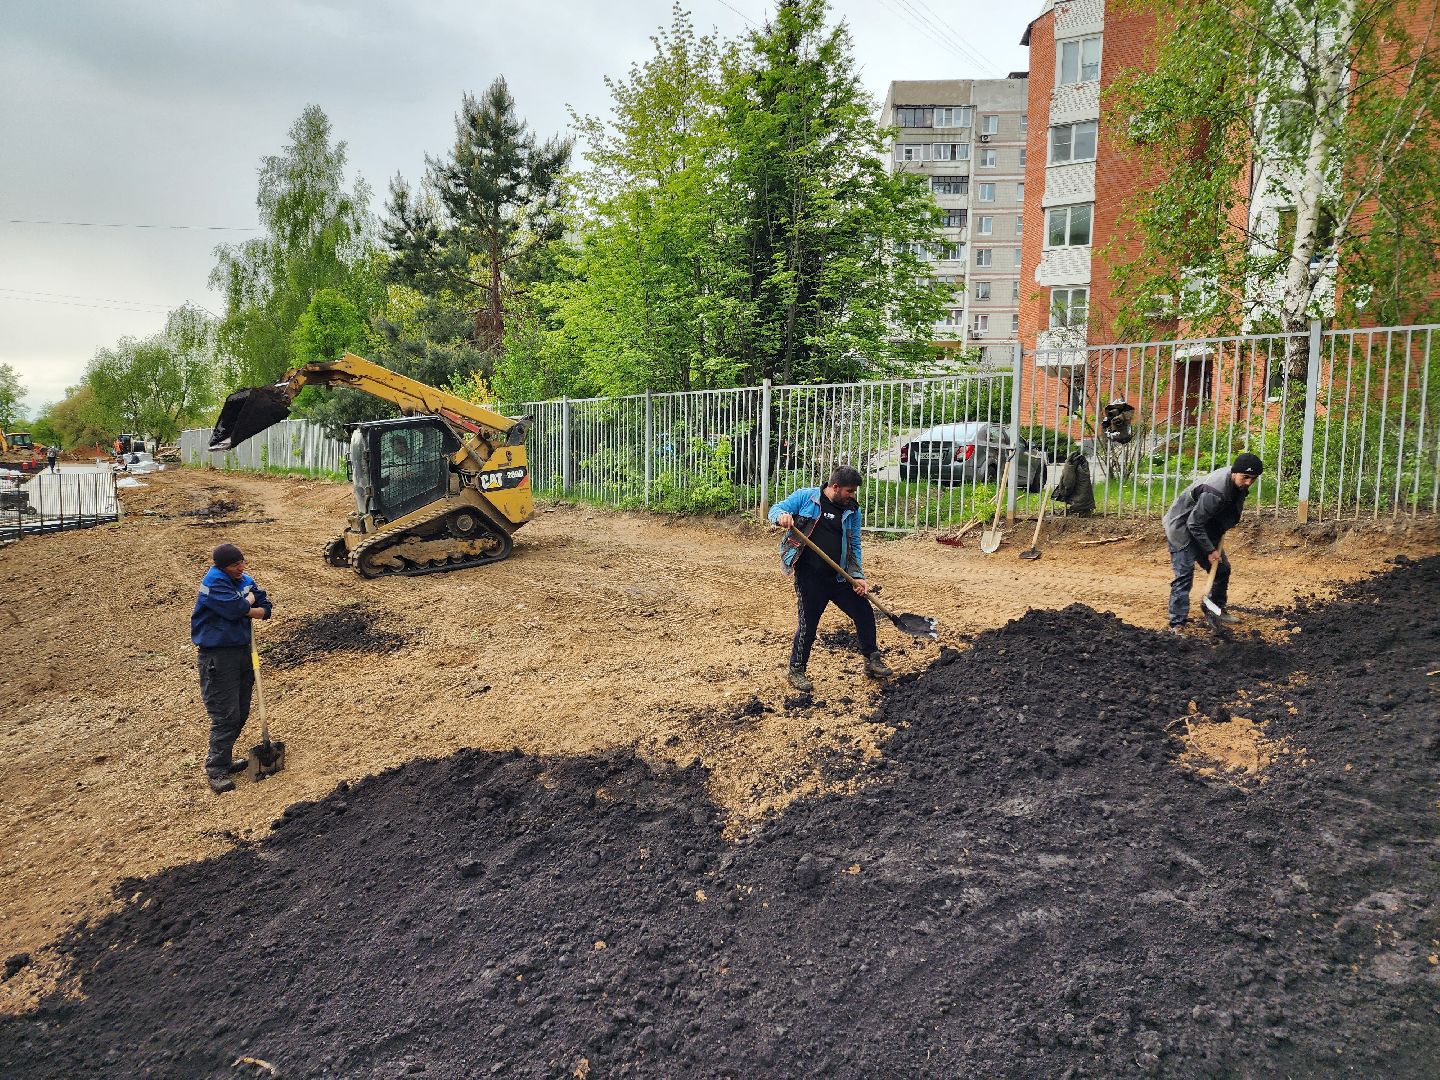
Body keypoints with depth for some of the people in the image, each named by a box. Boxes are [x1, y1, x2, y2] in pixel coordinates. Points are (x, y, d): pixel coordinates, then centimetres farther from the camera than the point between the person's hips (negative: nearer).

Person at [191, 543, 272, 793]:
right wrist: (249, 600, -5)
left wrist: (245, 610, -11)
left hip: (243, 650, 8)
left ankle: (224, 758, 29)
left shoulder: (245, 580, 8)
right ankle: (216, 770, -1)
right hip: (218, 655, -8)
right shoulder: (214, 581, -15)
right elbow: (235, 608, -26)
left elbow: (266, 608, 9)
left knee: (241, 712, 14)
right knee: (225, 714, -9)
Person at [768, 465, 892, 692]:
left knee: (864, 613, 8)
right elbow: (775, 509, -1)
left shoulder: (852, 511, 7)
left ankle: (872, 660, 28)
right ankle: (796, 671, 20)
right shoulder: (805, 496, -4)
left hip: (839, 577, 5)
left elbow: (854, 546, 10)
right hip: (809, 577, -4)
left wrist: (857, 576, -2)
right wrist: (782, 517, -26)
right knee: (808, 625, 1)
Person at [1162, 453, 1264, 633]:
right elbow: (1194, 524, -28)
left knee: (1222, 569, 15)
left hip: (1203, 527, 9)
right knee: (1184, 576, -16)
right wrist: (1210, 550, -19)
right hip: (1182, 528, -9)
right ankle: (1177, 625, -14)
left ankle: (1217, 610, 34)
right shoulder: (1215, 492, -34)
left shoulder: (1237, 483, -6)